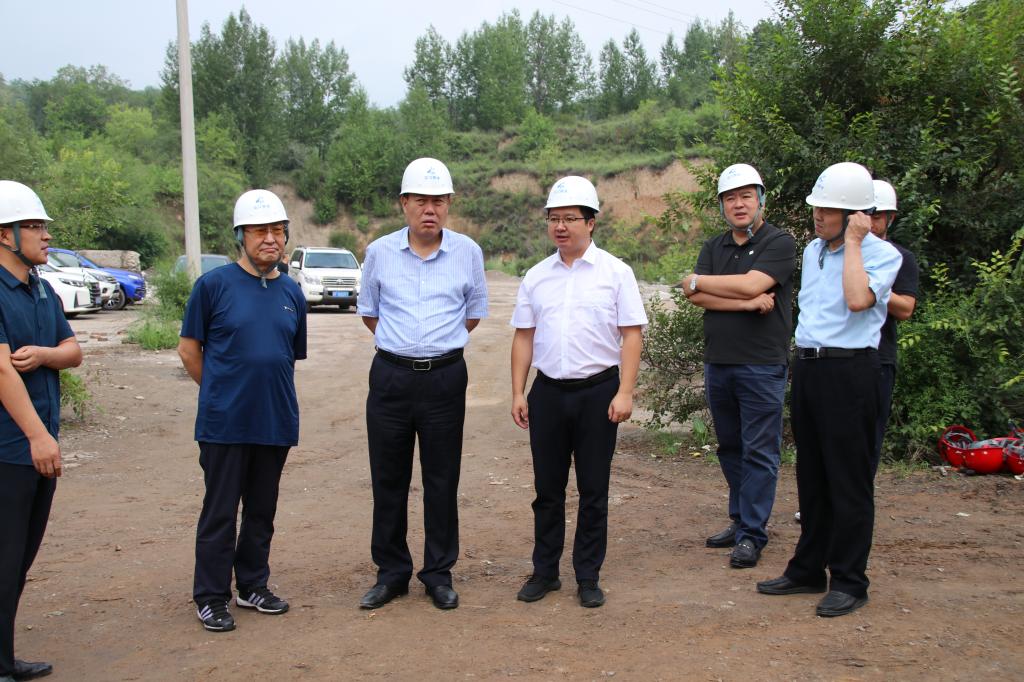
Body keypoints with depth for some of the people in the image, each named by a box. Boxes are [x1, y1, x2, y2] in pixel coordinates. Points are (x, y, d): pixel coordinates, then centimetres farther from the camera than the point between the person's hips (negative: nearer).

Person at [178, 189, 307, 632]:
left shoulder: (292, 293, 7)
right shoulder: (214, 284, -6)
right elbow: (189, 348, -1)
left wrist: (273, 396, 13)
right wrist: (219, 392, 5)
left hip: (276, 422, 5)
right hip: (225, 423, -4)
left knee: (262, 510, 15)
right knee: (220, 511, 4)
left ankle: (253, 585, 29)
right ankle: (211, 597, 16)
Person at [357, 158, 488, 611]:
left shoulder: (468, 252, 1)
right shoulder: (379, 252, 2)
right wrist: (400, 344, 12)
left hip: (445, 378, -1)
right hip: (390, 376, 1)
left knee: (442, 482, 6)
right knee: (388, 481, 7)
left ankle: (439, 574, 19)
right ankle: (391, 573, 21)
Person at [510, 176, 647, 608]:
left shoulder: (615, 272, -2)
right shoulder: (536, 277, 8)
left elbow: (632, 334, -5)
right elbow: (523, 337, 10)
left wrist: (624, 393, -12)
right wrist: (518, 393, 5)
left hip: (598, 391, -3)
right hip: (548, 392, 3)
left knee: (593, 491, 6)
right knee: (547, 489, 10)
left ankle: (588, 577, 18)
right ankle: (545, 571, 23)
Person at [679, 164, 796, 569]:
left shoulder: (779, 243, -3)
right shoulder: (713, 247, 13)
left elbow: (751, 284, -19)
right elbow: (695, 297, -2)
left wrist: (699, 280, -4)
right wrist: (747, 303, -14)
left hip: (762, 365, -6)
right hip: (717, 363, 6)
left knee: (759, 451, -1)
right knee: (730, 447, 14)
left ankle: (752, 534, 5)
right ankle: (740, 520, 26)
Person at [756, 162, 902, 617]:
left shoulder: (881, 254, -8)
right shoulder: (812, 250, 14)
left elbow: (857, 299, -26)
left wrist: (852, 242, -17)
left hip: (848, 370, -7)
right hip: (806, 366, 8)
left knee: (849, 481, -1)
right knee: (811, 476, 14)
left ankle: (849, 581, 9)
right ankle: (807, 570, 25)